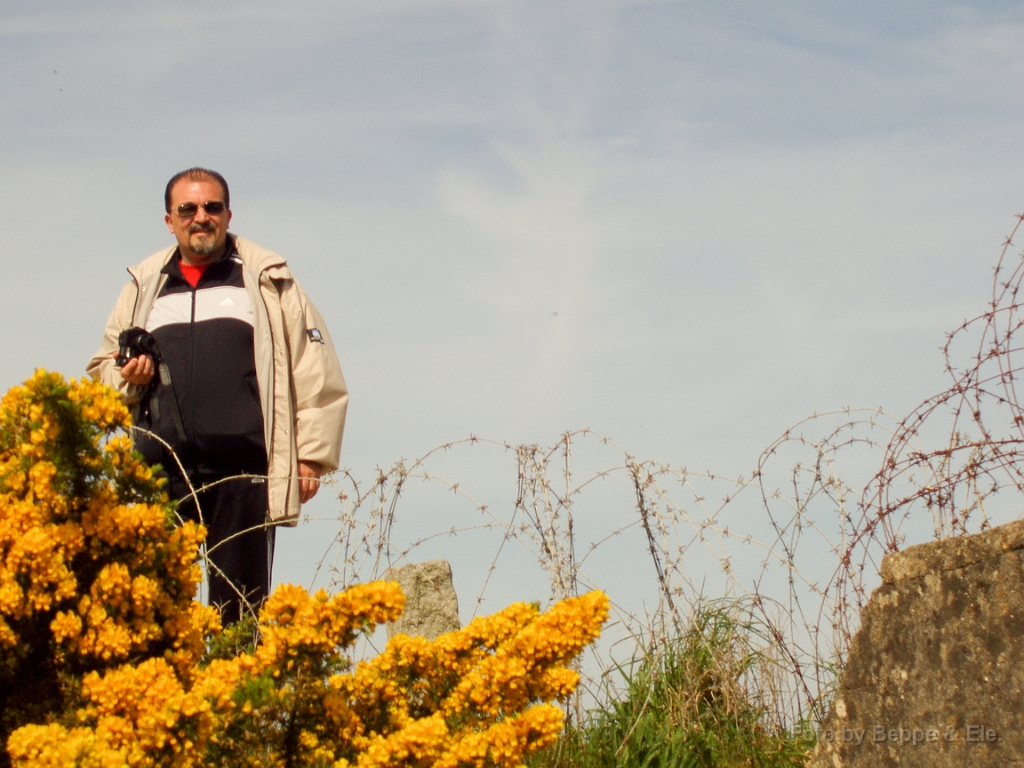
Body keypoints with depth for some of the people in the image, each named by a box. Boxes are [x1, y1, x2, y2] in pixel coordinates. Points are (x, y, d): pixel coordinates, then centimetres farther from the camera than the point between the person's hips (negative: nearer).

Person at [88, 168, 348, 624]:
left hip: (243, 471, -2)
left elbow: (317, 375, 7)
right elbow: (101, 373, 27)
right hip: (160, 473, 3)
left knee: (239, 607, -2)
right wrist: (127, 377, 3)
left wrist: (312, 456, 0)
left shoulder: (267, 280, 11)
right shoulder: (143, 289, 20)